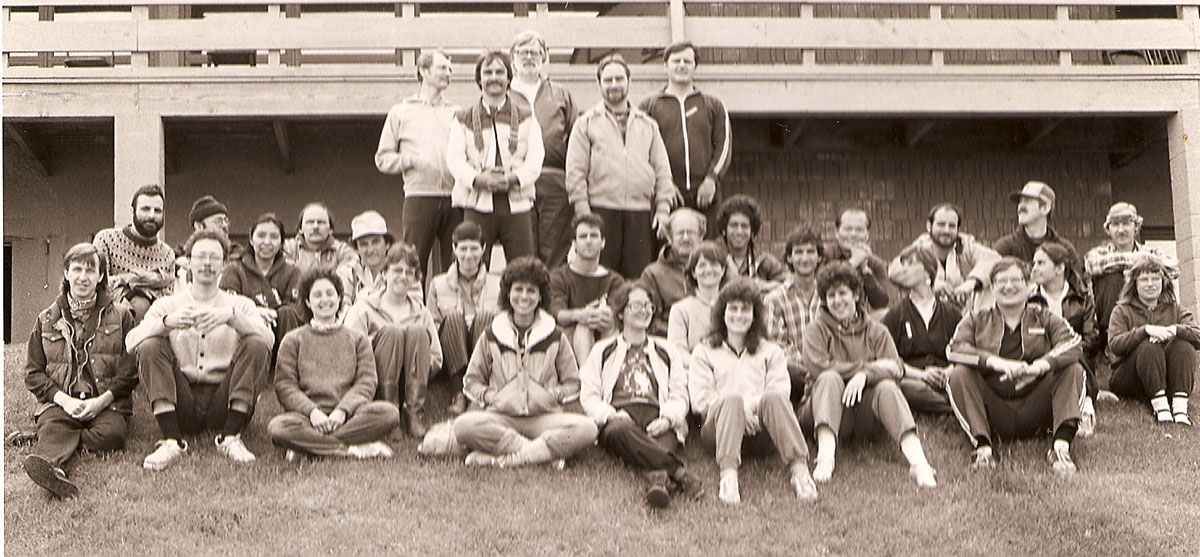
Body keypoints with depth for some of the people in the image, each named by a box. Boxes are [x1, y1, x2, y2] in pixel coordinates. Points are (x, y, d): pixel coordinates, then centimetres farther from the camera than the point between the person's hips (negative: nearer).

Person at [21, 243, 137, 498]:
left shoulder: (120, 315, 13)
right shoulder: (47, 320, 18)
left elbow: (131, 371, 7)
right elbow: (33, 374, 13)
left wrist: (102, 400, -10)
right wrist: (63, 399, -6)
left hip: (106, 403, 0)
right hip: (60, 402, 0)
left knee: (112, 433, -34)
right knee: (52, 427, -35)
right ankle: (51, 466, -64)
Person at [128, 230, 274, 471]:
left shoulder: (240, 304, 13)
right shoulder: (166, 305, 14)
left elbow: (268, 340, -7)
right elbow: (131, 341, -3)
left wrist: (232, 316, -23)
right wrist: (167, 322, -22)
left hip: (224, 403, 0)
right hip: (182, 404, 0)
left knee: (256, 345, -19)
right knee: (150, 347, -19)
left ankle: (231, 438, -25)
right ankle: (171, 441, -29)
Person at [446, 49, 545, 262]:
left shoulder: (525, 115, 13)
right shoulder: (464, 118, 12)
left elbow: (536, 157, 2)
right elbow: (454, 157, 1)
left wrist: (515, 178, -16)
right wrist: (477, 179, -17)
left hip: (516, 202, 1)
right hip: (478, 202, 0)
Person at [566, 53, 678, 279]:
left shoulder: (647, 124, 18)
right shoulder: (586, 123, 8)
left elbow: (662, 169, 16)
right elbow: (575, 172, 2)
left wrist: (663, 209, 5)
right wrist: (583, 212, -7)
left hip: (641, 212, 3)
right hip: (601, 210, -3)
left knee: (638, 275, 0)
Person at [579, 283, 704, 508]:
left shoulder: (667, 350, 28)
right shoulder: (603, 351, 24)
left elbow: (679, 395, 17)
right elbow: (588, 396, 12)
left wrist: (668, 418, -6)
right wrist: (610, 414, -10)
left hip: (656, 418, 2)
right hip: (618, 416, -2)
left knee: (666, 439, -37)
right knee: (621, 430, -40)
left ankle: (658, 477, -65)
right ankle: (678, 471, -54)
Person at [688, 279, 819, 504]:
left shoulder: (771, 352, 27)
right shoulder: (704, 352, 24)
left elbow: (780, 390, 9)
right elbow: (700, 398, 8)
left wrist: (756, 408, -13)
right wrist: (740, 410, -9)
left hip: (760, 432, 1)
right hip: (717, 426, -1)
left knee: (774, 399, -33)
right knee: (732, 400, -35)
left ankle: (800, 469, -51)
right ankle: (728, 474, -55)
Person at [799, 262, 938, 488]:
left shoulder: (876, 331, 13)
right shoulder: (816, 329, 9)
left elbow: (895, 367, -3)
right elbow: (818, 367, -11)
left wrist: (865, 375, -23)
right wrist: (869, 365, -11)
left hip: (865, 415, 1)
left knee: (887, 387, -28)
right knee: (830, 378, -30)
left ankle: (917, 460, -45)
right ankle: (826, 456, -50)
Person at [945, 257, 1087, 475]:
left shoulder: (1044, 318, 13)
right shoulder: (977, 320, 12)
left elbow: (1073, 345, -6)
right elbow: (955, 349, -7)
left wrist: (1042, 365, -27)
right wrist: (994, 362, -25)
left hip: (1035, 414, 1)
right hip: (994, 415, 0)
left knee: (1073, 371, -17)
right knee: (958, 375, -21)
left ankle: (1062, 445, -29)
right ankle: (982, 446, -32)